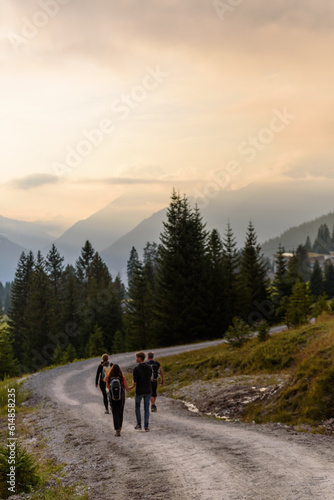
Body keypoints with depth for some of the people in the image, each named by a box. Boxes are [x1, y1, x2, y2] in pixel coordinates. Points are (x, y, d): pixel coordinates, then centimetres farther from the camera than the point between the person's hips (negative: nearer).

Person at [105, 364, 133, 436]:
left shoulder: (109, 379, -8)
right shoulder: (122, 378, -10)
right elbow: (127, 389, -6)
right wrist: (134, 385, 12)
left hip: (112, 399, -1)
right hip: (121, 398, 1)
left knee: (115, 414, 4)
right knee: (120, 413, 20)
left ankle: (117, 430, -7)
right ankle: (119, 428, 34)